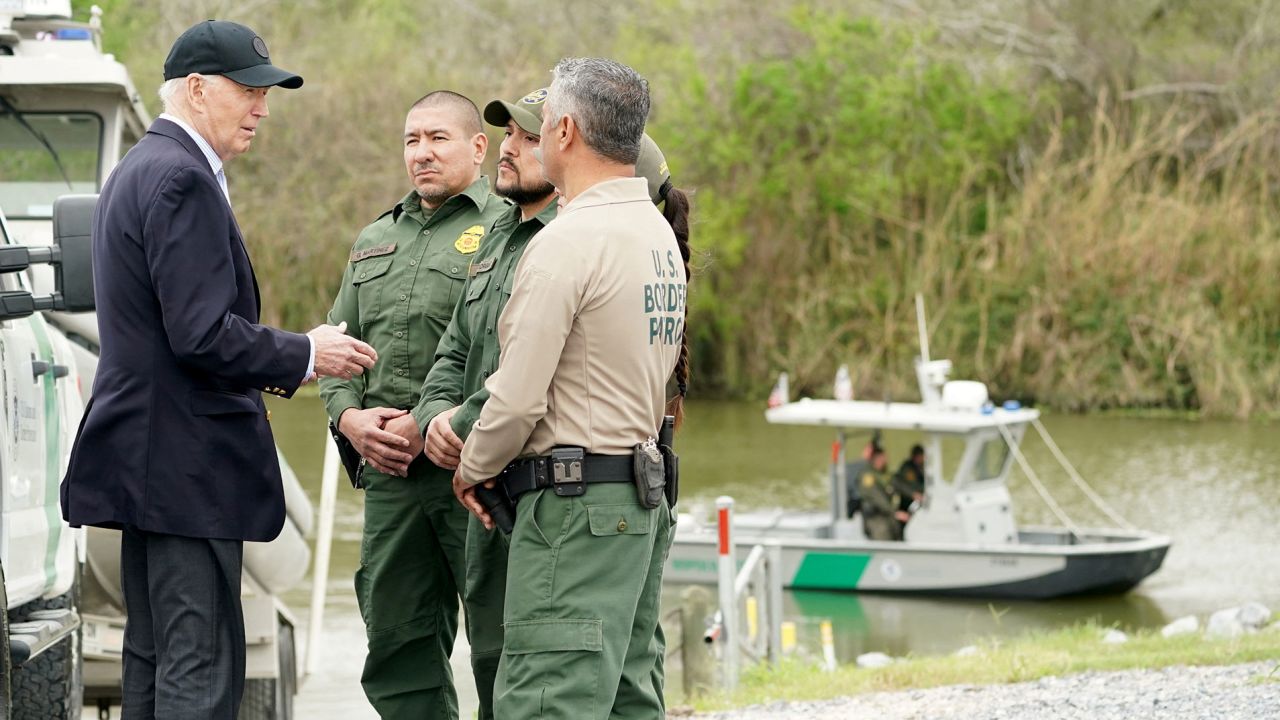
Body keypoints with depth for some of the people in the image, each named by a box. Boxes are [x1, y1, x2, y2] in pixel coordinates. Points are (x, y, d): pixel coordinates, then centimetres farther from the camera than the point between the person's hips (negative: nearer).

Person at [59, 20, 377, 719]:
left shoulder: (139, 170, 18)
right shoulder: (182, 179, -16)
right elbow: (202, 336, -22)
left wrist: (266, 369, 16)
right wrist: (302, 355, -10)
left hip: (145, 458, 11)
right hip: (185, 462, -11)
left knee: (154, 659, 13)